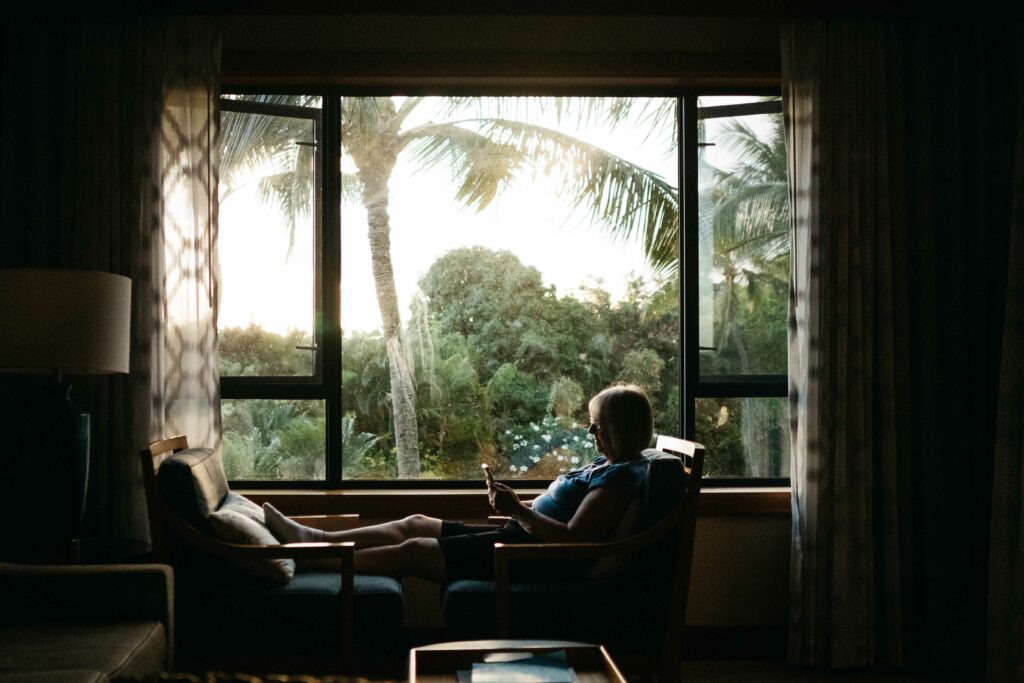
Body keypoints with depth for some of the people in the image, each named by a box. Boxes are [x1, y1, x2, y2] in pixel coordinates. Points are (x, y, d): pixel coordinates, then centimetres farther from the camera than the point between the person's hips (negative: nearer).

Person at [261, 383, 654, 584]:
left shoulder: (621, 477, -19)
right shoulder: (606, 465, 12)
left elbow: (571, 538, -27)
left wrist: (518, 510, -21)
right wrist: (515, 504, 5)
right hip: (519, 536, 10)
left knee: (412, 551, -8)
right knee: (414, 524, 9)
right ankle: (310, 537, 14)